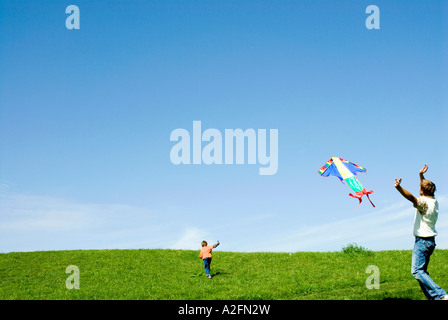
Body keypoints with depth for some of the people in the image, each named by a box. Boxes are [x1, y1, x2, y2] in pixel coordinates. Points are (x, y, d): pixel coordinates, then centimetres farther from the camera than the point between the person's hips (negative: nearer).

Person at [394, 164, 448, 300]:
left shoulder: (424, 202, -16)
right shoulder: (434, 201, 11)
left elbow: (411, 197, -37)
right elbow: (426, 187, 32)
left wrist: (399, 188, -51)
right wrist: (421, 175, 40)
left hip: (422, 241, -10)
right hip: (430, 241, 10)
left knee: (417, 271, -15)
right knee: (421, 271, 15)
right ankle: (433, 297, 10)